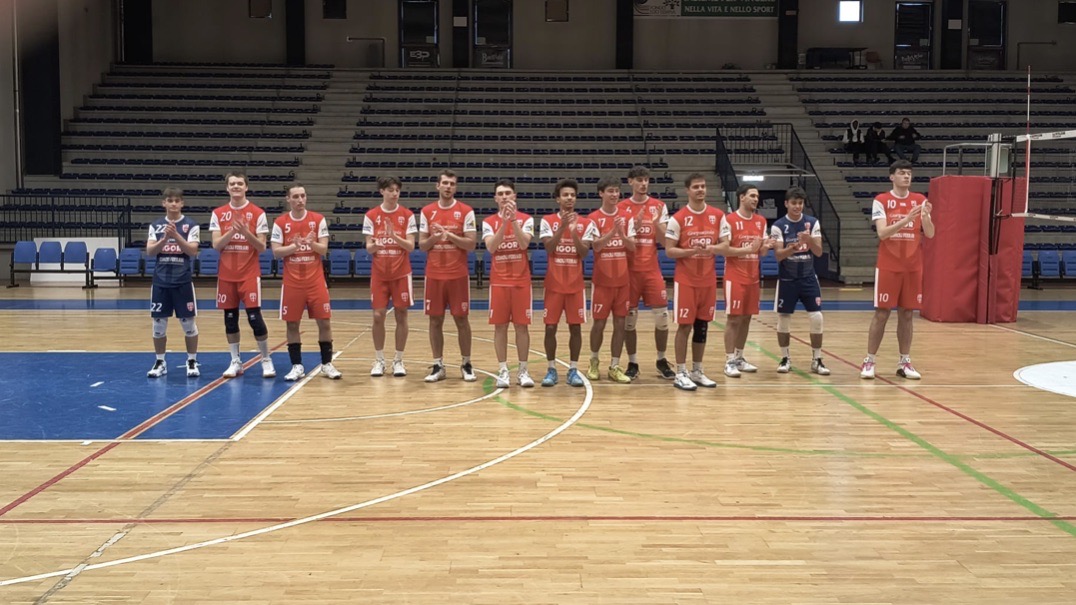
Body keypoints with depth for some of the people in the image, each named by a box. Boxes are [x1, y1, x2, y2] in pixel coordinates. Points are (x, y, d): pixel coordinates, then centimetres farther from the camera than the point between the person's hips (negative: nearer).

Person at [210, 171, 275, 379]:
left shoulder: (257, 213, -2)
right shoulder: (218, 214, 5)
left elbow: (262, 247, -4)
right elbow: (216, 245, -2)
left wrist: (246, 233, -20)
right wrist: (232, 231, -17)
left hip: (250, 274, -3)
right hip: (226, 275, 3)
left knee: (255, 317, -7)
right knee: (230, 319, 7)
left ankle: (266, 360, 6)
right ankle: (235, 362, 16)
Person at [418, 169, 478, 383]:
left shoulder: (466, 211, -2)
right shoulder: (427, 212, 5)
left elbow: (471, 244, -6)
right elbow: (422, 245, 6)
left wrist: (451, 236, -18)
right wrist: (434, 238, -14)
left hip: (458, 275, -2)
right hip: (434, 275, 2)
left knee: (462, 319, 3)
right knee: (435, 320, 5)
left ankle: (466, 364, 14)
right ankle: (438, 366, 12)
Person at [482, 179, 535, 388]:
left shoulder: (526, 219, 1)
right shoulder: (489, 222, 3)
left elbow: (524, 244, -16)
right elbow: (491, 247, -14)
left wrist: (513, 219, -24)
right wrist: (504, 222, -22)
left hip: (521, 279, -1)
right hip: (498, 280, 1)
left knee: (521, 325, 2)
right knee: (500, 326, 1)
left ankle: (523, 370, 9)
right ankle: (503, 371, 8)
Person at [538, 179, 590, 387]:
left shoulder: (584, 223, 4)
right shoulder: (547, 221, 0)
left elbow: (584, 253, -5)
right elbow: (549, 248, -13)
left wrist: (574, 231, -18)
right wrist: (563, 226, -22)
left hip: (575, 283, 1)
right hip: (554, 283, -1)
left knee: (575, 327, 2)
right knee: (550, 326, -1)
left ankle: (573, 370, 10)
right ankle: (551, 369, 10)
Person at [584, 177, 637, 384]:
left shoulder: (627, 217, 4)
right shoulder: (593, 218, -4)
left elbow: (632, 246, -2)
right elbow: (596, 245, -16)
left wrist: (622, 234, -21)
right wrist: (613, 230, -29)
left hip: (623, 279, 3)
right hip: (602, 279, -3)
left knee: (620, 323, 3)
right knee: (599, 323, 3)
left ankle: (615, 367, 10)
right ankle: (594, 362, 25)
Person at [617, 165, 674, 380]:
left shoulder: (659, 206, 4)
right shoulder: (622, 207, 0)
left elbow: (663, 241, 2)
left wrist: (656, 222, -15)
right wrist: (635, 225, -18)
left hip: (652, 269, 1)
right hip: (629, 270, -1)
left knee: (662, 316, 0)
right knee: (629, 318, 2)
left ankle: (661, 360, 16)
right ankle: (632, 363, 13)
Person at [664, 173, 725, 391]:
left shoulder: (718, 216, 4)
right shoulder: (678, 218, -7)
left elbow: (724, 245, 8)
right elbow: (669, 250, -8)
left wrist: (712, 248, -13)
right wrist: (691, 251, -23)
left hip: (708, 280, 4)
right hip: (685, 280, -4)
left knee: (702, 325, 10)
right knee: (685, 325, -2)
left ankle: (697, 372, 20)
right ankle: (681, 373, 5)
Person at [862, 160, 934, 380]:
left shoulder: (920, 200, 6)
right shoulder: (881, 200, -4)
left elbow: (930, 234, 0)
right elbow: (882, 233, -15)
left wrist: (926, 216, -19)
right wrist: (907, 219, -27)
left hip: (913, 267, 3)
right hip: (888, 267, -3)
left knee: (907, 314, 6)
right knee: (881, 313, -2)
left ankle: (905, 362, 13)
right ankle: (869, 362, 6)